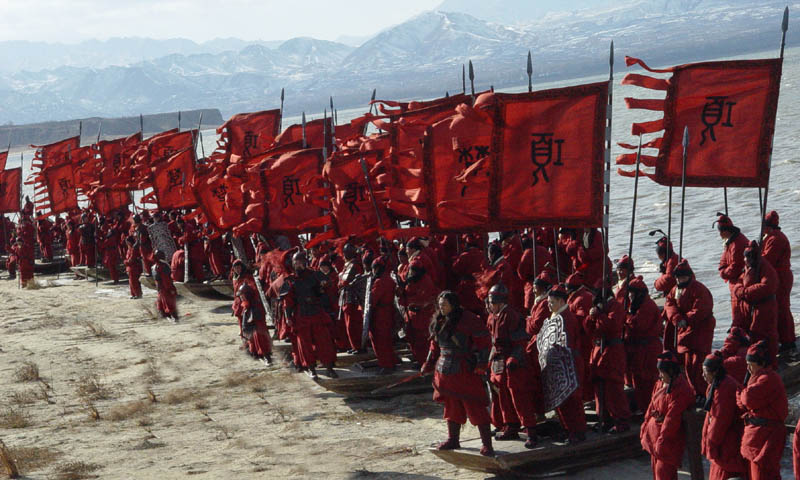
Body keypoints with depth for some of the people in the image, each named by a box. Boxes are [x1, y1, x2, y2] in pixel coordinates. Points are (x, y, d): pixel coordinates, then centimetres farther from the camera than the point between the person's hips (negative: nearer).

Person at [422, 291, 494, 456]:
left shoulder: (468, 320, -13)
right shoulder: (439, 322, 9)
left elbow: (483, 341, -12)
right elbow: (435, 345, 20)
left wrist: (481, 363, -17)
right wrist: (428, 364, 16)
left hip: (465, 370, -7)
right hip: (445, 371, 7)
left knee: (474, 407, -8)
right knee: (451, 407, 17)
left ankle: (487, 444, -5)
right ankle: (452, 439, 30)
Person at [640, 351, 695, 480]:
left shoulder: (680, 391, -24)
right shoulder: (661, 383, 4)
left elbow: (672, 419, -24)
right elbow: (652, 405, 14)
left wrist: (662, 440, -22)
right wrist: (645, 425, 15)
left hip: (669, 437, -9)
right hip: (654, 431, 9)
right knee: (655, 466, 18)